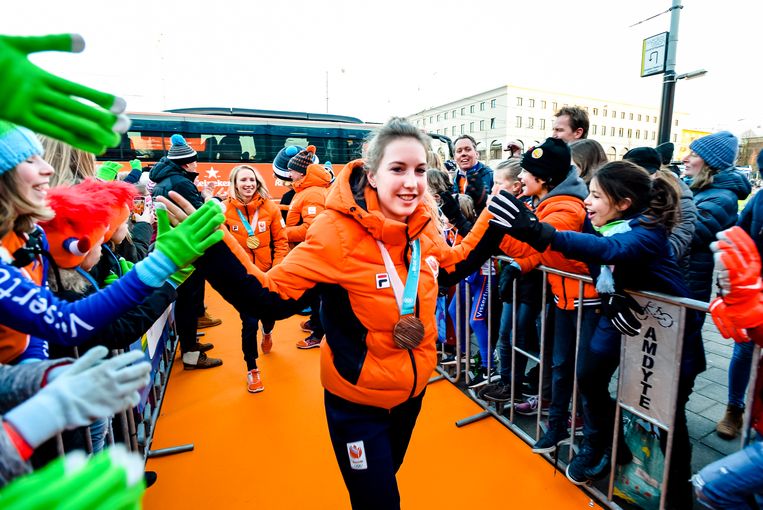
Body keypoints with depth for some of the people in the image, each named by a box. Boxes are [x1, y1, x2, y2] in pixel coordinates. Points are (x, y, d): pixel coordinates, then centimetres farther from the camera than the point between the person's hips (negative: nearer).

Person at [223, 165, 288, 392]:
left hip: (267, 275, 2)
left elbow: (281, 241, -2)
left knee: (269, 315, 14)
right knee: (249, 323, -1)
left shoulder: (270, 207, -7)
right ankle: (252, 369, 24)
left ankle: (267, 332, 56)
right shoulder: (225, 209, -9)